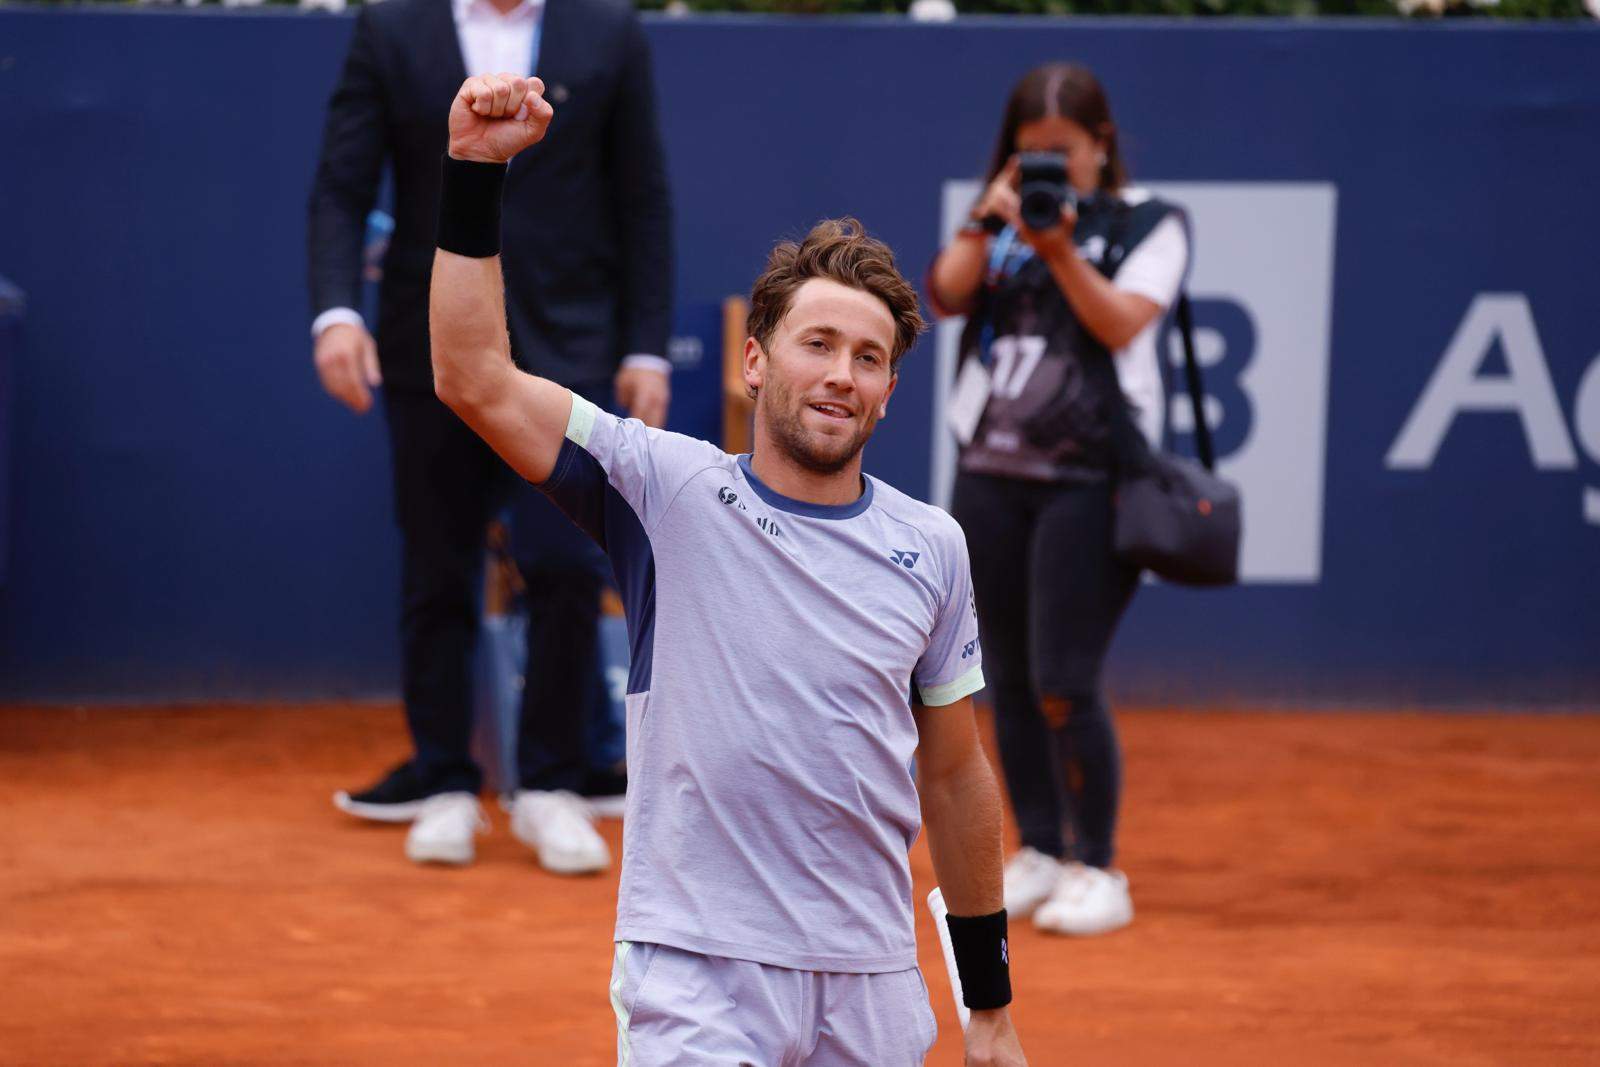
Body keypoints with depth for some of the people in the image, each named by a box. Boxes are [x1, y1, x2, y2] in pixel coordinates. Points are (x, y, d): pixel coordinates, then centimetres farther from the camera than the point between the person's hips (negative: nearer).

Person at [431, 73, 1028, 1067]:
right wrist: (475, 173, -18)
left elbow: (954, 771, 15)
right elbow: (476, 381, -10)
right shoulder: (670, 491, -1)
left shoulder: (931, 545, 7)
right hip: (696, 975, -3)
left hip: (874, 986, 3)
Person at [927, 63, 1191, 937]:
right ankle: (1038, 854, 17)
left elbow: (1121, 323, -11)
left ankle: (1096, 870, 0)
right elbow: (947, 294, 0)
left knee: (1063, 685, -10)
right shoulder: (1002, 223, 14)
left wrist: (1060, 250, -22)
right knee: (1009, 680, 7)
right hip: (991, 472, 5)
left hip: (1089, 479, -5)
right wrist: (988, 221, -13)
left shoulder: (1149, 225, 1)